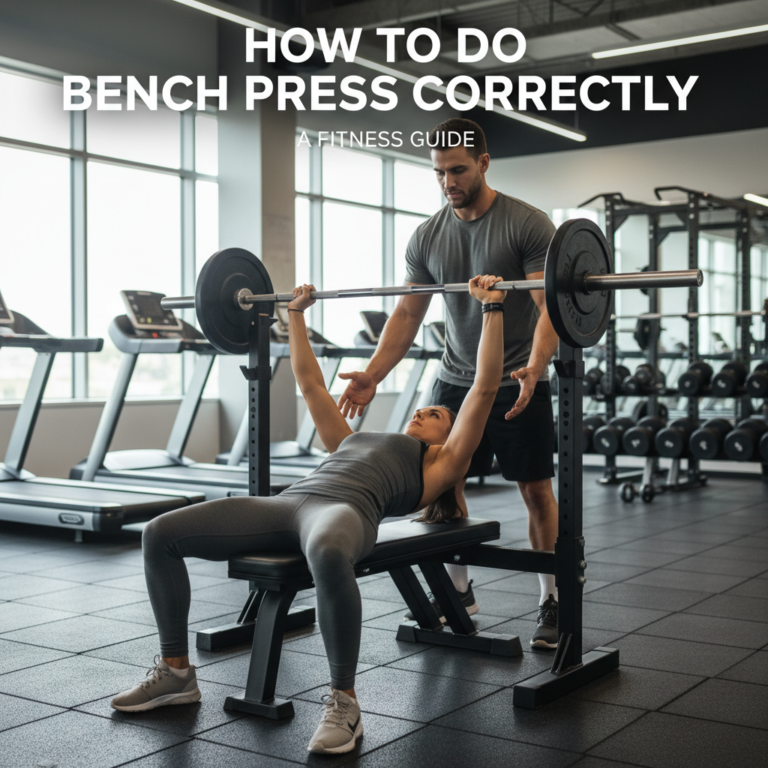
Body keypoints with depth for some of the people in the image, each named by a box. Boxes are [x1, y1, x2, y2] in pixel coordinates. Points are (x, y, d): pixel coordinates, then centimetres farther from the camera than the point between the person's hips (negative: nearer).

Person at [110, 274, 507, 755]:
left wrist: (492, 309, 15)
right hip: (292, 500, 6)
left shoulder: (439, 467, 25)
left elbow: (484, 390, 17)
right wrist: (297, 313, 50)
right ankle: (176, 673, 5)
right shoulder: (354, 443, 40)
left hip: (346, 508, -6)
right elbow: (311, 384, 47)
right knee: (161, 534, -8)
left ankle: (344, 705, -27)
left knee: (328, 556, -45)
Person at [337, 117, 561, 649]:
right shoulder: (428, 236, 2)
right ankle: (458, 590, 21)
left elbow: (549, 307, -19)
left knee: (536, 488, 1)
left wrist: (533, 369, -37)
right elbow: (408, 314, 2)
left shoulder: (527, 224, -13)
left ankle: (552, 601, 12)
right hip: (456, 379, 5)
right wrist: (373, 375, -11)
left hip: (518, 383, -5)